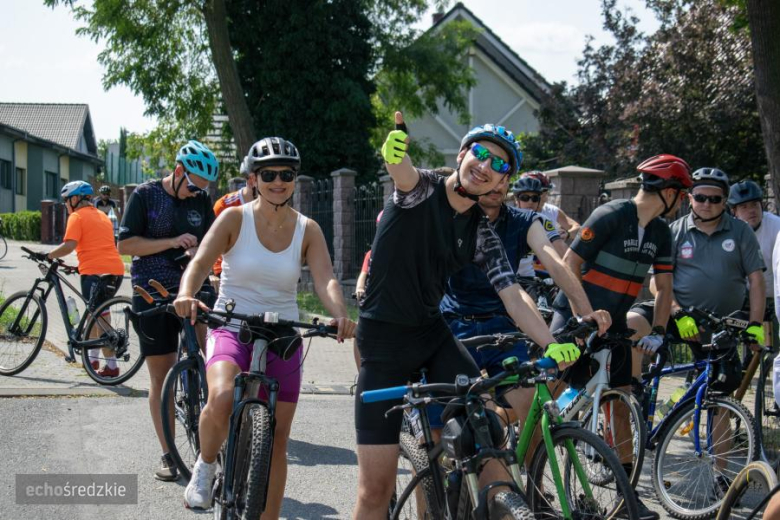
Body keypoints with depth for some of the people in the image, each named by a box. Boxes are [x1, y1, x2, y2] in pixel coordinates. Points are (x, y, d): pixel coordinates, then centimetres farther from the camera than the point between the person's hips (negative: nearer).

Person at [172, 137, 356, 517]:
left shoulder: (307, 230, 1)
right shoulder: (235, 219, -6)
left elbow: (325, 280, -13)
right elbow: (201, 262, -18)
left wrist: (339, 314, -34)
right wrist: (186, 295, -40)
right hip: (232, 329, -3)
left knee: (276, 441, 5)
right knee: (222, 398, -33)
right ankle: (205, 466, -3)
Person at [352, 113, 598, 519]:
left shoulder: (482, 235, 2)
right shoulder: (421, 190, -10)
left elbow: (513, 295, -5)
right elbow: (402, 171, -33)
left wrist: (551, 344, -21)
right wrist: (396, 145, -58)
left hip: (432, 334, 5)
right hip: (383, 338, -5)